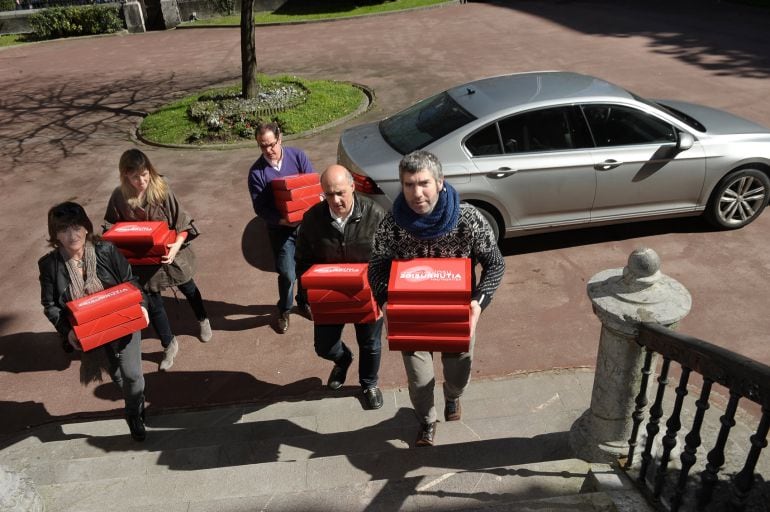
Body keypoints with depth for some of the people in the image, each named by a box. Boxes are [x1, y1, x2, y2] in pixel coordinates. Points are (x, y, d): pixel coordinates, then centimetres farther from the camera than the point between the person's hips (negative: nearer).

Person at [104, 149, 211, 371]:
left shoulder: (161, 189, -20)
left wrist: (177, 245, -32)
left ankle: (203, 320, 52)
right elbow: (111, 227, 0)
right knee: (153, 303, 10)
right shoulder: (119, 197, -14)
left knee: (188, 288, 23)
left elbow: (181, 222, -16)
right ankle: (169, 344, 32)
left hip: (169, 252, -1)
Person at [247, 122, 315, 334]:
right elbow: (260, 208, -11)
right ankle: (284, 310, 28)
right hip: (280, 229, -2)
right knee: (287, 274, 2)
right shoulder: (256, 172, -11)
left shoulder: (297, 156, -6)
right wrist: (282, 220, -27)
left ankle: (304, 302, 41)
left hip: (306, 223, 2)